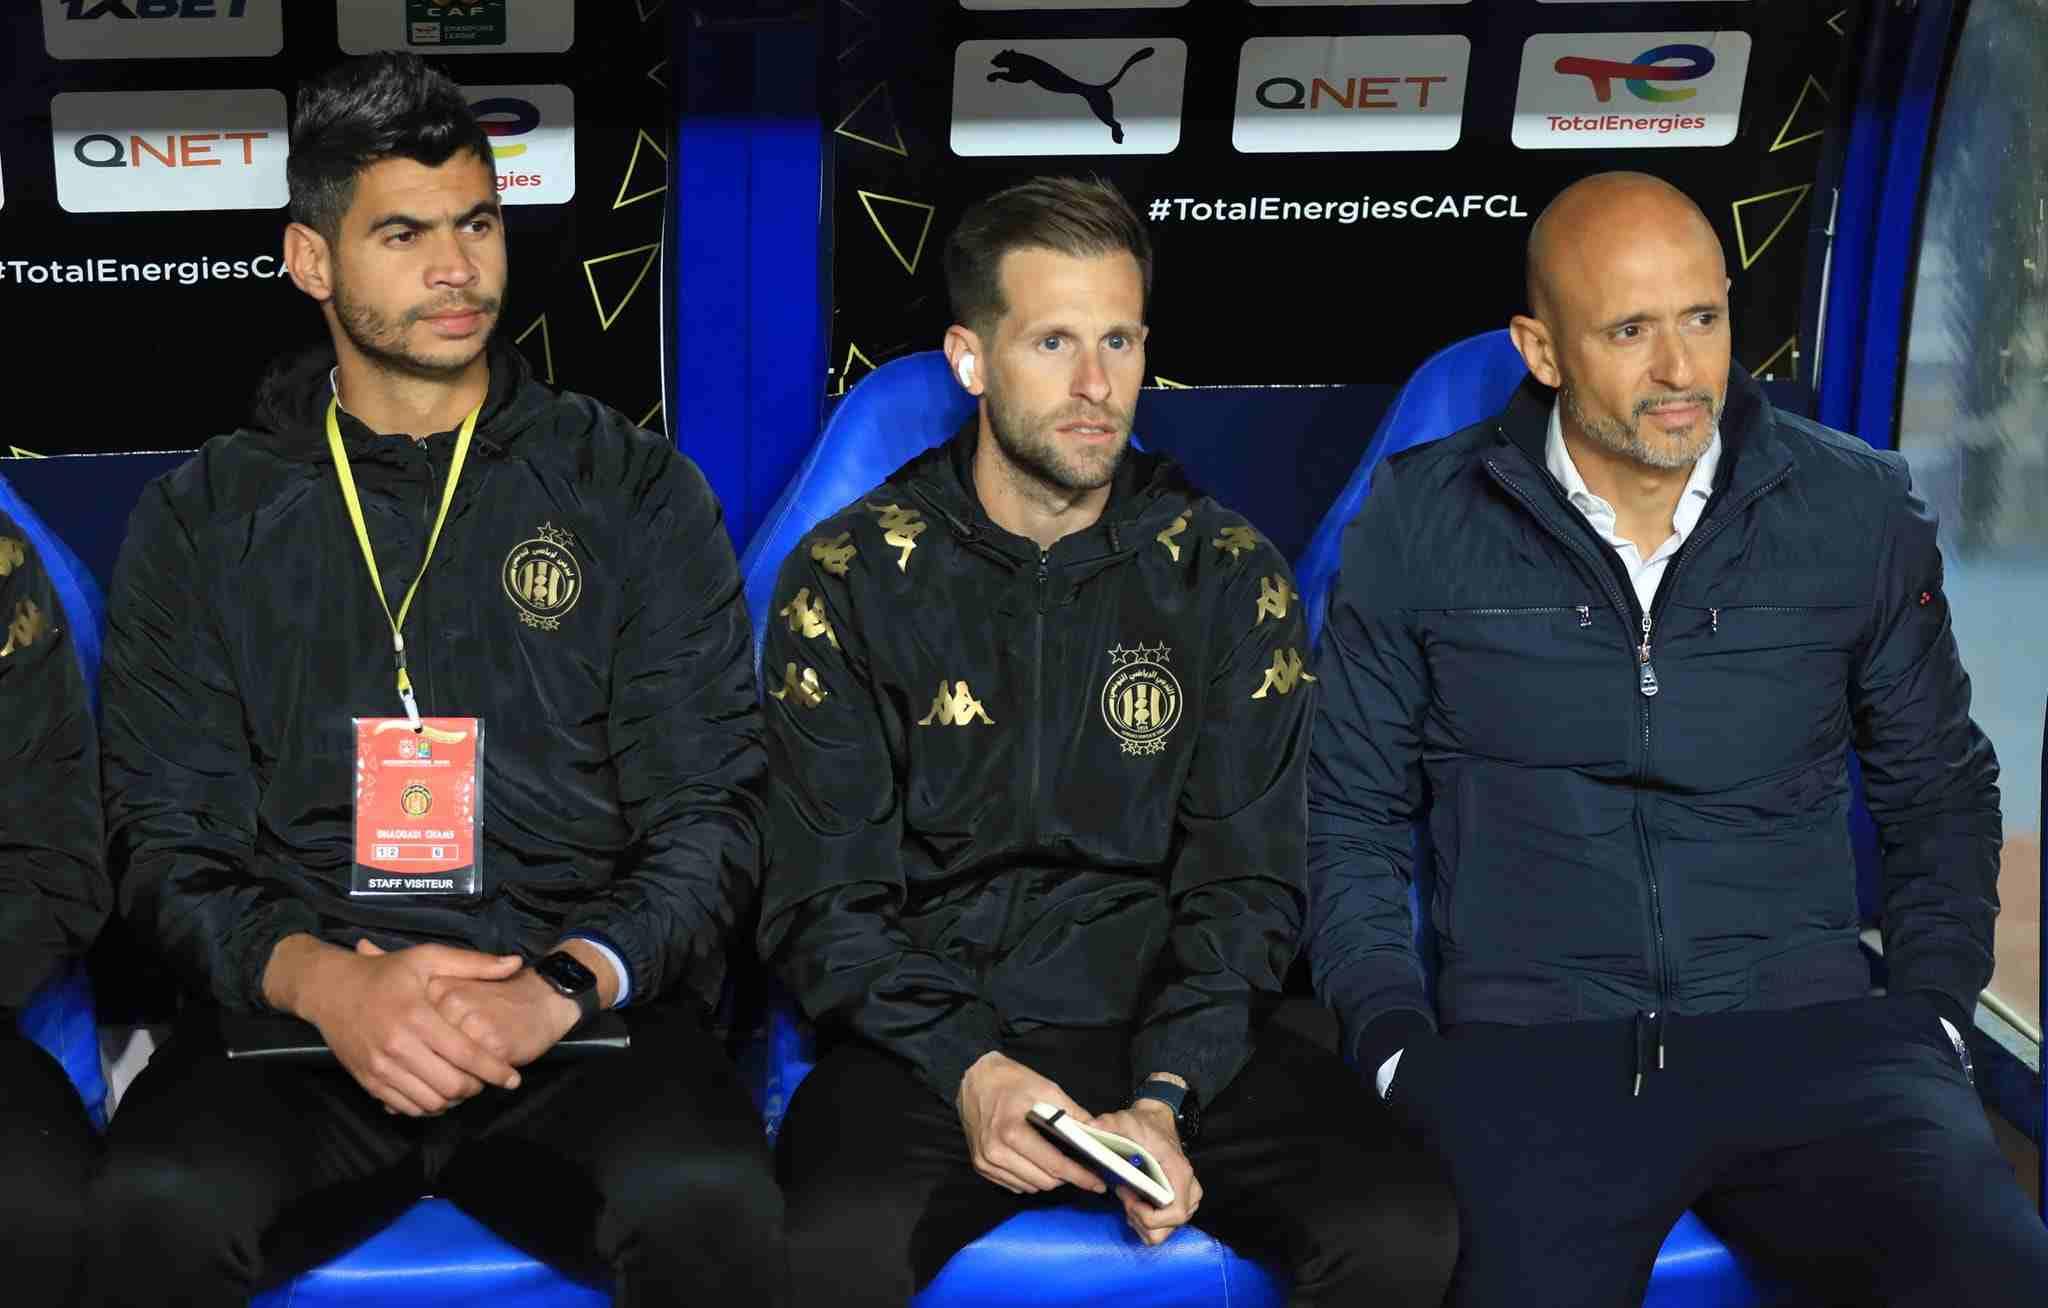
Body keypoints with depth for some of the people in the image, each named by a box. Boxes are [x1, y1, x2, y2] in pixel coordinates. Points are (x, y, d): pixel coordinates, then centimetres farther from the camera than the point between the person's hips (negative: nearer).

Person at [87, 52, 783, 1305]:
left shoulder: (637, 491, 11)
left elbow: (711, 813, 4)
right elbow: (164, 836, 6)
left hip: (580, 1009, 0)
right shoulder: (207, 520, 13)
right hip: (298, 1012, 1)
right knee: (157, 1206, -32)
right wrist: (320, 979, -15)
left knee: (711, 1202, -33)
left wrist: (566, 983, -15)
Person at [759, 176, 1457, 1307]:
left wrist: (1165, 1096, -14)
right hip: (928, 1034, -2)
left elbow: (1244, 887, 3)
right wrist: (970, 1070, -18)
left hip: (1176, 1037, 2)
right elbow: (824, 903, -1)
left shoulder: (1228, 575, 6)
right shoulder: (849, 577, 2)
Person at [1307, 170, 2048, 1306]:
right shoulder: (1422, 523, 5)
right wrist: (1400, 1049, -2)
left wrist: (1929, 1020, 5)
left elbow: (1939, 795, 18)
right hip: (1525, 1044, 0)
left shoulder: (1862, 511, 8)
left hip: (1806, 1032, 1)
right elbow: (1351, 815, 10)